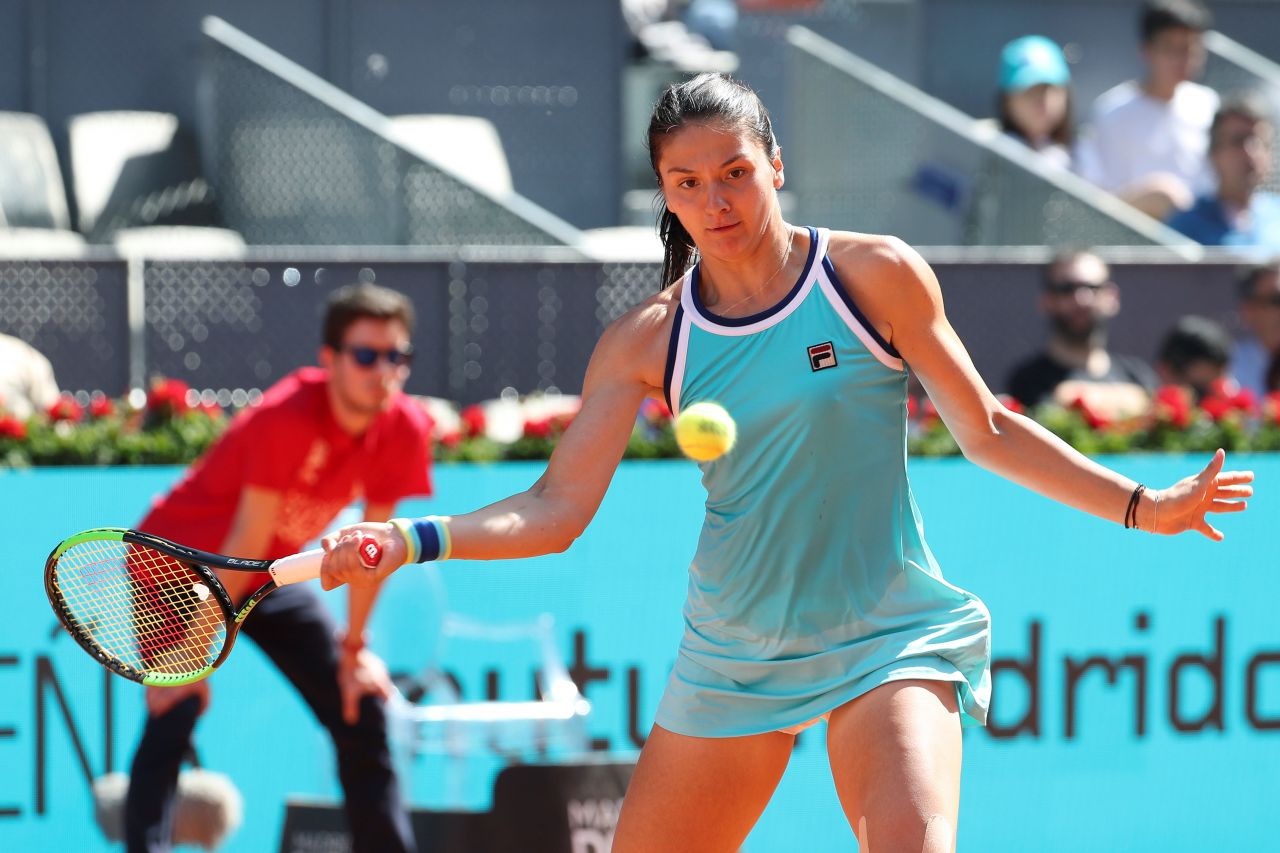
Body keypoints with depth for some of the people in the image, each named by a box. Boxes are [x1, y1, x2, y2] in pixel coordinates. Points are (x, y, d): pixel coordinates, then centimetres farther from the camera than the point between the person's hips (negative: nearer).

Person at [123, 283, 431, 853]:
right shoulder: (288, 419, -32)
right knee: (173, 718, -22)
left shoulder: (405, 430, -14)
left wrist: (352, 650, 0)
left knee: (361, 712, 3)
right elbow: (247, 542, -30)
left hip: (273, 573, 7)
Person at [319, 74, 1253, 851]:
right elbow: (556, 510, -5)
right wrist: (413, 540, -20)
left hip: (887, 641, -3)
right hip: (731, 659, 3)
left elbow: (984, 427, 5)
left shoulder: (874, 274, -6)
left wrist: (1141, 505, 3)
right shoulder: (646, 342, -1)